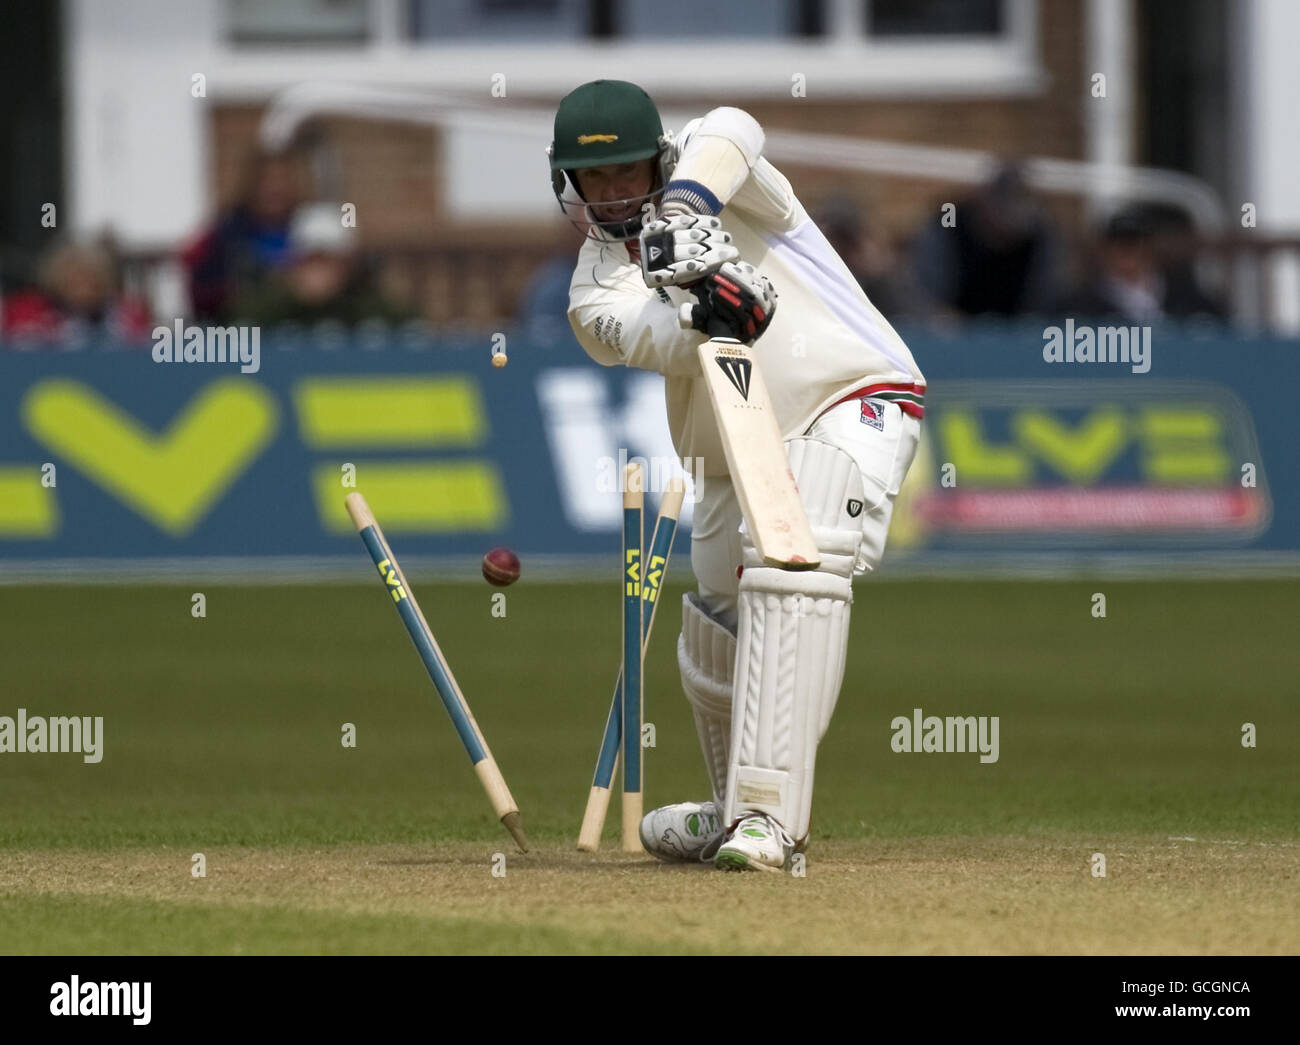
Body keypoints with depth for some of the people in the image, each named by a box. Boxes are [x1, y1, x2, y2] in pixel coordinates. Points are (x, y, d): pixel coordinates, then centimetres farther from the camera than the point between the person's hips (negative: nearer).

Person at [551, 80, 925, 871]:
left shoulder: (714, 177, -4)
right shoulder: (598, 288, 4)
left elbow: (731, 132, -29)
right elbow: (646, 336, -20)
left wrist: (685, 212, -47)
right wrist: (707, 313, -43)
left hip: (853, 399, -7)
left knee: (794, 562, -30)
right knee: (716, 640, 17)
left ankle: (768, 815, -39)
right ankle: (736, 811, 44)